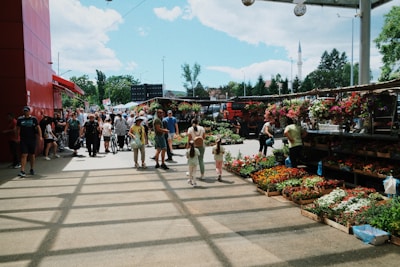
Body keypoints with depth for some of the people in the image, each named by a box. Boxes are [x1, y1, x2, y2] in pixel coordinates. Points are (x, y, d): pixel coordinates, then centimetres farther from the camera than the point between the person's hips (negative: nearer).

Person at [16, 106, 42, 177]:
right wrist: (18, 137, 7)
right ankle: (22, 171, -10)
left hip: (32, 139, 0)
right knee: (24, 155, -8)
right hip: (23, 140, 0)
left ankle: (32, 169, 26)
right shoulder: (20, 119, 4)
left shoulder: (34, 119, 1)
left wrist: (40, 136, -13)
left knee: (32, 155, 11)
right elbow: (18, 129, 12)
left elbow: (38, 127, -2)